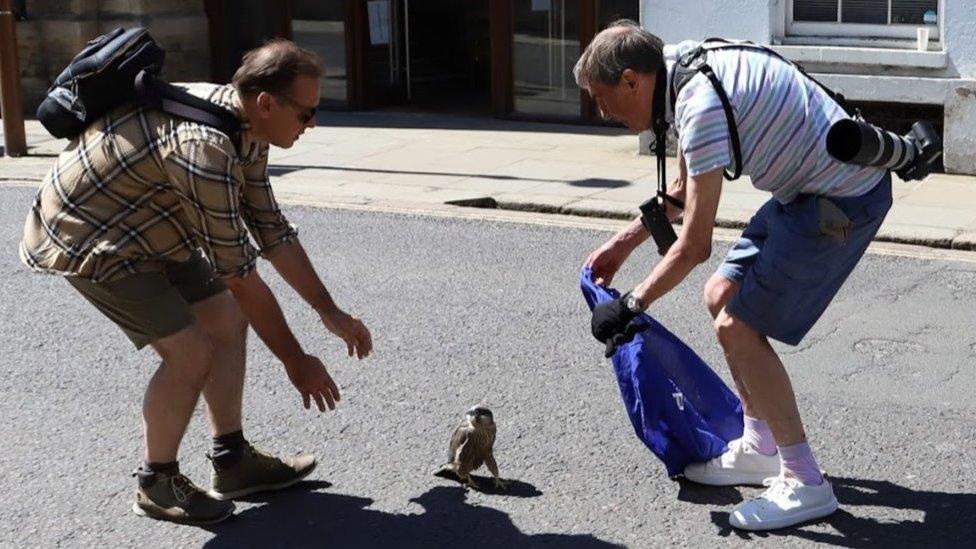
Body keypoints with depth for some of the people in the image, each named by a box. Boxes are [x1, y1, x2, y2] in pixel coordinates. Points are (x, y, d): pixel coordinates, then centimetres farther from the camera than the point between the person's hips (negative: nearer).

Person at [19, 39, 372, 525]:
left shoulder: (247, 127, -5)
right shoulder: (206, 148, -34)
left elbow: (271, 231, 6)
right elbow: (240, 276, -28)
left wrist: (331, 313, 8)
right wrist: (295, 361, -18)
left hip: (148, 229, 10)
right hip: (86, 235, -9)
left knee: (226, 320, 7)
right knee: (191, 352, -14)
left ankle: (232, 461, 19)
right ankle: (157, 485, 6)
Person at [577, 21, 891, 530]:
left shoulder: (702, 104, -26)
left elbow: (694, 246, -21)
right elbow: (683, 190, 21)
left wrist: (631, 306, -9)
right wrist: (625, 241, 20)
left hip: (843, 198, -10)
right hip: (808, 188, 10)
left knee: (738, 326, -9)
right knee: (722, 296, 13)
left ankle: (804, 483, 0)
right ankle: (760, 448, 24)